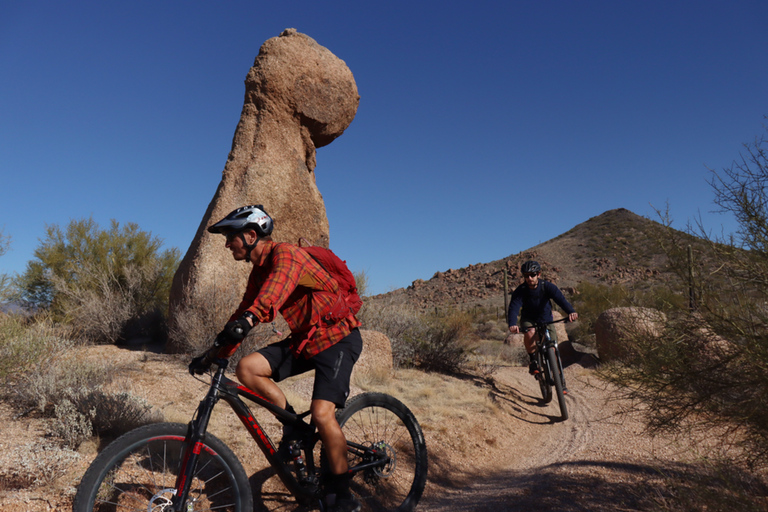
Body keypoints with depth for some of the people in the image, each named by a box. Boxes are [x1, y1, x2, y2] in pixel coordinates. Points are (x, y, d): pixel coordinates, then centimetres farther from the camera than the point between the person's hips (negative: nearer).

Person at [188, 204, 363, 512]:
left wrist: (248, 320, -56)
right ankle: (292, 423, 8)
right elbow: (244, 313, 12)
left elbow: (275, 291, -39)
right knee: (247, 369, -10)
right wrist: (214, 355, 4)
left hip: (337, 339, -8)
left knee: (321, 414, -20)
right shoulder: (259, 271, 10)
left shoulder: (285, 255, -17)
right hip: (303, 340, 8)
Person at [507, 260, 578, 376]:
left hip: (546, 320, 1)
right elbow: (513, 308, -33)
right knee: (530, 332, -35)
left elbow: (560, 298, -35)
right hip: (528, 320, -1)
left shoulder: (547, 286, -19)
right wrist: (512, 324, -53)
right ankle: (533, 360, -13)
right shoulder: (520, 291, -20)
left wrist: (571, 311, -56)